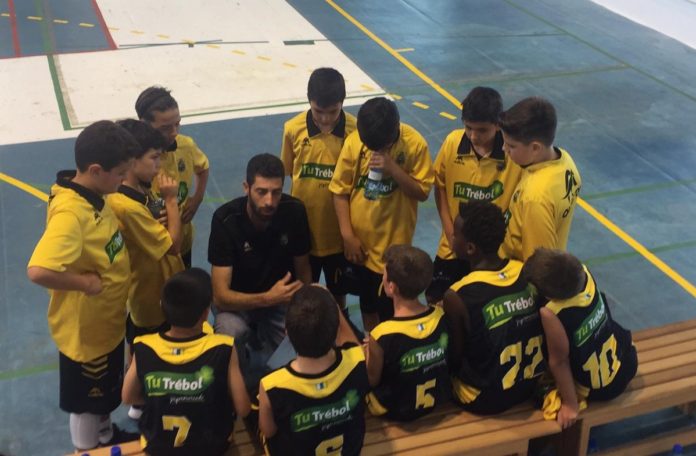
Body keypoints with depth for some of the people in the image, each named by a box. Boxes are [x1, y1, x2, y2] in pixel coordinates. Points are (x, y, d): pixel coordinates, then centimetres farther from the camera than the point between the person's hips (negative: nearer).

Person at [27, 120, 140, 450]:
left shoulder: (92, 195, -5)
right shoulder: (71, 213, -34)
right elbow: (38, 270, -46)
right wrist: (86, 283, -31)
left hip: (107, 322, 9)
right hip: (85, 330, -9)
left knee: (106, 393, 31)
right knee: (86, 402, 16)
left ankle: (107, 437, 54)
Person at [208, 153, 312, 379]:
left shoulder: (294, 211, -18)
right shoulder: (226, 219, -27)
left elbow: (303, 267, -1)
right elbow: (221, 296, -29)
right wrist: (267, 298, -44)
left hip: (281, 296, 3)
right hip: (237, 301, -3)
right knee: (231, 332, -36)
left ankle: (261, 336, 13)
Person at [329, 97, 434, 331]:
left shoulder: (414, 144, -17)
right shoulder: (353, 142, -13)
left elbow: (422, 192, -14)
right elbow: (340, 190, -5)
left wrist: (393, 169, -28)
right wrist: (347, 235, -9)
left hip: (394, 242, -3)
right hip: (360, 240, 3)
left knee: (390, 307, 7)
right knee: (366, 299, 22)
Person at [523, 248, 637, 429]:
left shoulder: (551, 313, -37)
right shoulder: (582, 272, -21)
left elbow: (558, 362, -23)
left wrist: (571, 405, -11)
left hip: (600, 389, -6)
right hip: (627, 362, 6)